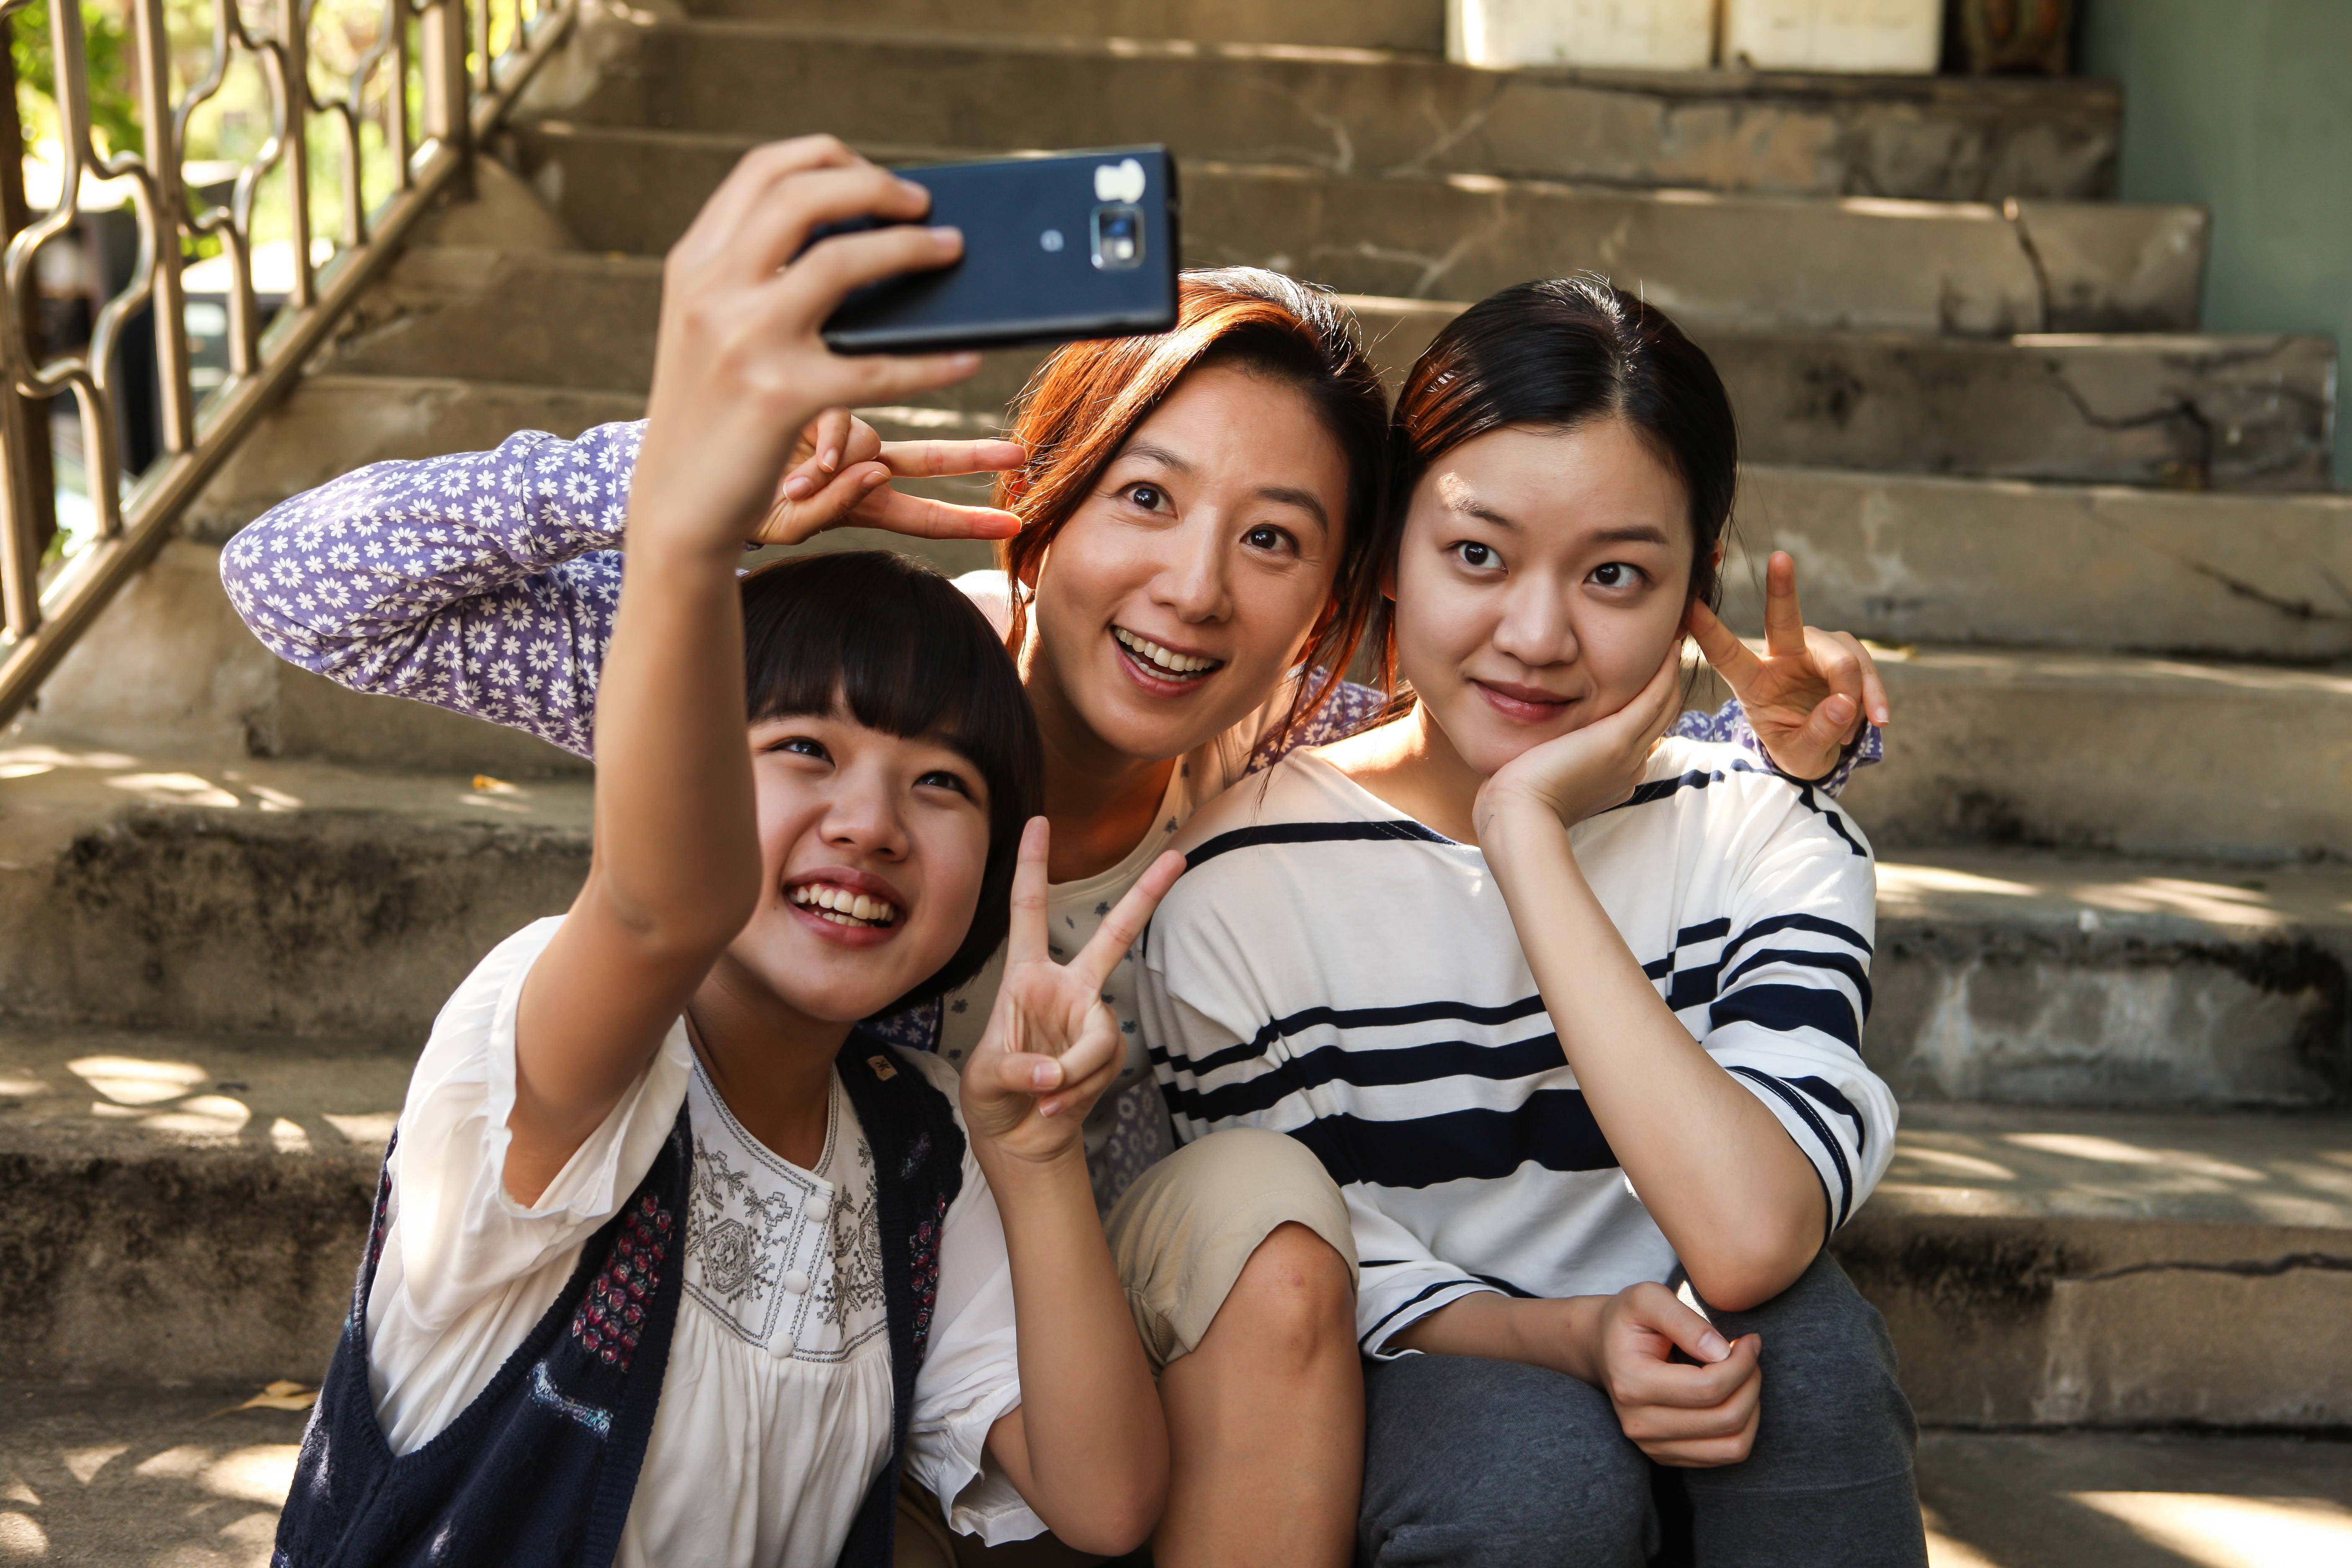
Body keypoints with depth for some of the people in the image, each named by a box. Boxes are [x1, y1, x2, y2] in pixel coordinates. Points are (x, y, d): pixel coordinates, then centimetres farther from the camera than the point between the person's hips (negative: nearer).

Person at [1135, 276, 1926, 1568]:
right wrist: (1568, 1336, -27)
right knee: (1533, 1463, -34)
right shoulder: (1243, 885, -12)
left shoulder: (1770, 842, -7)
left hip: (1710, 1453, 3)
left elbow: (1751, 1243, -26)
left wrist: (1526, 830, -26)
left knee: (1804, 1328, -28)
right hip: (1402, 1440, -2)